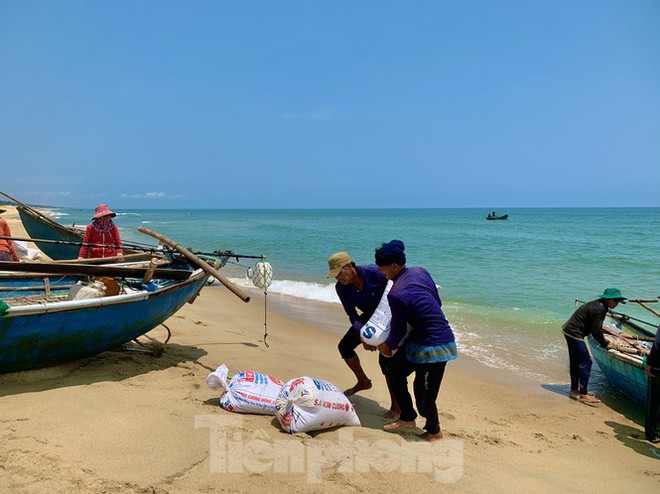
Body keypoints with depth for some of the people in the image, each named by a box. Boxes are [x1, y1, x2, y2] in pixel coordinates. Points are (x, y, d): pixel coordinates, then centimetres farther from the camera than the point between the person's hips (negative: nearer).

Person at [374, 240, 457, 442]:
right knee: (395, 373, 19)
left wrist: (388, 346, 11)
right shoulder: (420, 272, -1)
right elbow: (437, 302, 10)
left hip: (434, 347, -10)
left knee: (424, 395, 5)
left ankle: (434, 431, 32)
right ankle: (407, 417, 35)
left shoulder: (396, 294, -25)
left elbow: (399, 328, -12)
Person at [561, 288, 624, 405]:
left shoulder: (598, 305, 11)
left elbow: (595, 328, 19)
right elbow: (596, 331, -17)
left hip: (569, 331, 11)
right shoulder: (599, 309, -20)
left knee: (575, 362, 18)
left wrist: (603, 341, 16)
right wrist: (605, 344, -5)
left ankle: (574, 390, 29)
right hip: (574, 334, -11)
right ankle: (583, 395, -2)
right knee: (585, 362, -6)